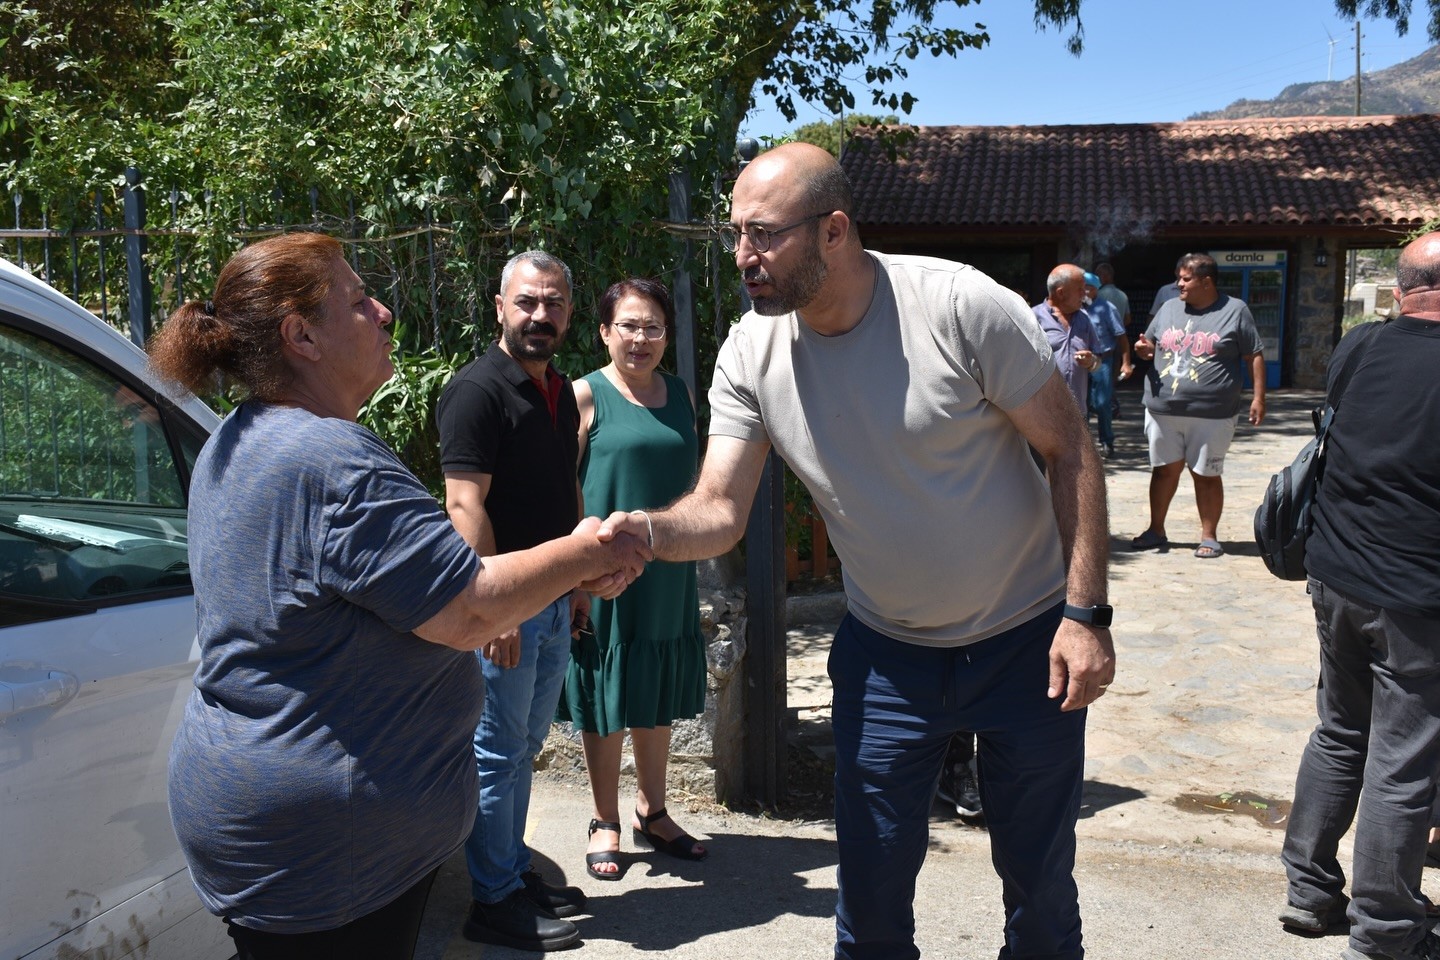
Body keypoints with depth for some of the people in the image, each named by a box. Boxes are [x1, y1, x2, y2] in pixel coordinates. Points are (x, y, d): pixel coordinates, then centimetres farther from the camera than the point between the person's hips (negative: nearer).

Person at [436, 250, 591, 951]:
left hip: (553, 601, 9)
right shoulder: (478, 389, -14)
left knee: (524, 748, 18)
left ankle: (515, 873, 32)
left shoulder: (560, 392, 13)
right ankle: (494, 902, 16)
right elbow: (465, 506, -21)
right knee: (498, 754, 2)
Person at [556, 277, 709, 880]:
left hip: (669, 575, 5)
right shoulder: (587, 395, -7)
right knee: (605, 702, 5)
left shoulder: (681, 394, 9)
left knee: (657, 699, 15)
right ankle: (606, 824, 22)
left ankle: (652, 812, 32)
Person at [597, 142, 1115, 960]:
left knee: (1041, 880, 15)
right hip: (885, 651, 3)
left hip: (1028, 641, -2)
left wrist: (1087, 614, -16)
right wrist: (648, 530, -34)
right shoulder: (751, 355, -10)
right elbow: (720, 509, -11)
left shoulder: (963, 305, -21)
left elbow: (1071, 448, -14)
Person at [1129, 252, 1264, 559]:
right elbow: (1150, 346, 23)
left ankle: (1209, 537, 15)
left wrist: (1258, 397, -5)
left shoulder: (1235, 311, 0)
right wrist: (1145, 349, -1)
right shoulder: (1169, 309, 12)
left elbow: (1254, 356, 1)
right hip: (1163, 409, 4)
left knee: (1206, 475, 4)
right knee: (1164, 470, 10)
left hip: (1211, 414, -4)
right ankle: (1156, 530, 22)